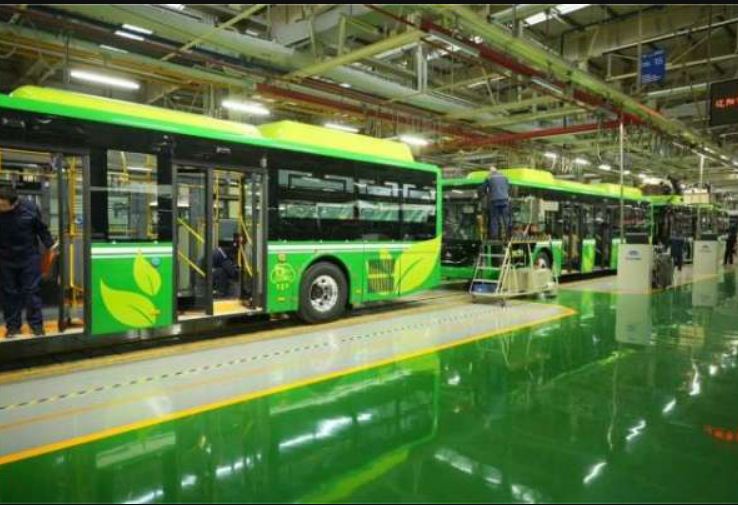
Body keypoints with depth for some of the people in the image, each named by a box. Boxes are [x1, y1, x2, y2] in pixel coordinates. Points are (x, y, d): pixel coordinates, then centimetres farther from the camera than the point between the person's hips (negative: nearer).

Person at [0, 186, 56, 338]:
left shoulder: (30, 207, -15)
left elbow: (41, 228, -1)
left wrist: (50, 245, -3)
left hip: (29, 257, -1)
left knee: (32, 291, 4)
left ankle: (36, 323, 13)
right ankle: (13, 325, 19)